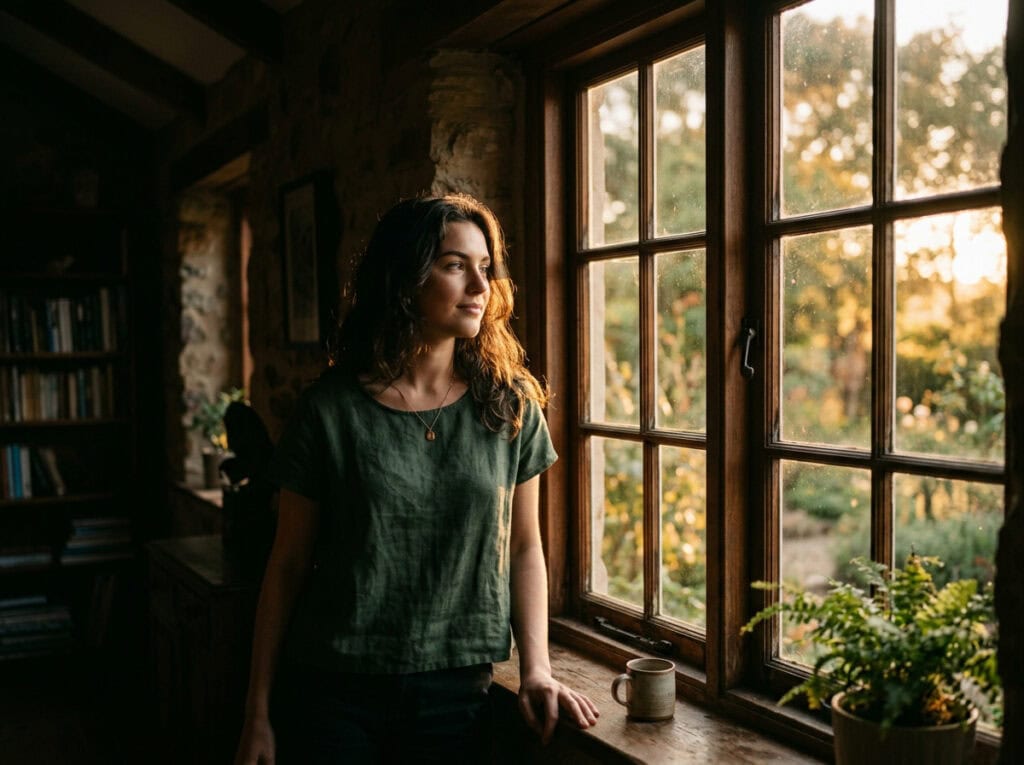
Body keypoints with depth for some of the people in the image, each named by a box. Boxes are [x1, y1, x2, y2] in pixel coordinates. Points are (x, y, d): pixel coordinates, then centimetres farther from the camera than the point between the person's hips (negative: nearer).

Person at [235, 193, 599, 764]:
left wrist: (537, 668, -4)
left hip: (456, 692, 2)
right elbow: (288, 566, -1)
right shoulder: (331, 409, -6)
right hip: (332, 692, -1)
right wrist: (259, 713, 0)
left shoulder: (511, 406, 0)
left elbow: (523, 548, 7)